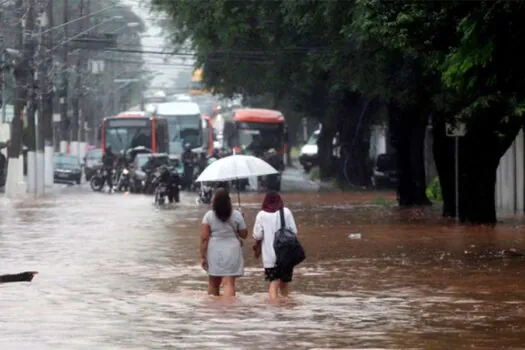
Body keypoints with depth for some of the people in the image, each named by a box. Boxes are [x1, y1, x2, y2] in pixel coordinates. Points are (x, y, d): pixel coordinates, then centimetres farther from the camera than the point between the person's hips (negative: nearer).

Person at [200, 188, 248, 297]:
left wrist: (203, 256, -2)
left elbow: (204, 238, -7)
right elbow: (244, 234, 3)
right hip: (232, 251, -1)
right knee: (229, 283, -5)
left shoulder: (209, 216, -4)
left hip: (214, 252, 1)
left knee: (213, 283, 17)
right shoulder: (236, 215, -4)